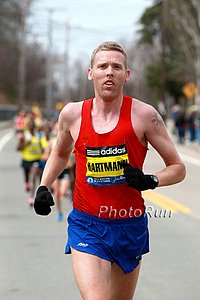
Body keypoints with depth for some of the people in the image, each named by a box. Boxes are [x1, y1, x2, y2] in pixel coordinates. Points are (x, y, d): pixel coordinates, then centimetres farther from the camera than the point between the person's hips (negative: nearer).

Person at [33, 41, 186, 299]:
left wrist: (150, 180, -19)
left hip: (130, 228, 1)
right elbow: (60, 153, 23)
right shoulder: (72, 114, 0)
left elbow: (177, 168, 0)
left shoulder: (143, 115, -6)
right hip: (86, 226, -1)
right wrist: (43, 187, 8)